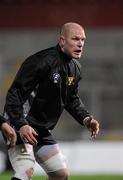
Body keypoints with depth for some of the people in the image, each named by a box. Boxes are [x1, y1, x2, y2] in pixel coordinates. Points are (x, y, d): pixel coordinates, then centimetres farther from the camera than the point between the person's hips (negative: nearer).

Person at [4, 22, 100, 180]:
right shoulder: (42, 62, -21)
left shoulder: (75, 68, 8)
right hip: (20, 129, -9)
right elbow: (14, 94, -22)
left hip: (42, 131, 9)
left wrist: (85, 119, 5)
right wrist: (21, 125, -32)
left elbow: (72, 99, 23)